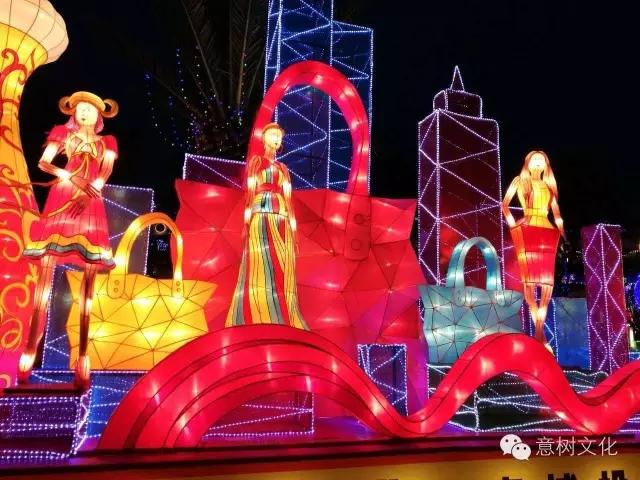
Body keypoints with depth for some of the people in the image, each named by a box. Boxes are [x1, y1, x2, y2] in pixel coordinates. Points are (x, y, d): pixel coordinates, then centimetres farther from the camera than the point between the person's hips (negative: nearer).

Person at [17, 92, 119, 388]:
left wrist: (86, 195, -18)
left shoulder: (107, 143, 18)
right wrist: (72, 177, -14)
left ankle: (83, 355, -8)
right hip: (60, 202, 0)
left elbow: (104, 175, 1)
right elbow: (43, 163, 4)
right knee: (45, 272, -9)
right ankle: (31, 348, -9)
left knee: (88, 279, -6)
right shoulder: (62, 133, 17)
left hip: (89, 207, 0)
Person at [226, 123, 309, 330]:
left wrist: (294, 231, 10)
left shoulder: (283, 168, 24)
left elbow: (288, 199, 17)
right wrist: (246, 222, -12)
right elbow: (250, 192, 1)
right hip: (260, 219, -5)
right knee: (260, 271, -14)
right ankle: (255, 324, -15)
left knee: (282, 274, -2)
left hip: (282, 222, 5)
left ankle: (282, 324, -1)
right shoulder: (255, 161, 12)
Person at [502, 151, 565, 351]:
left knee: (547, 280, -6)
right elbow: (505, 204, 7)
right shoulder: (520, 181, 13)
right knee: (529, 278, -11)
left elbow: (556, 209, 21)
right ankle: (539, 330, -10)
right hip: (527, 231, -4)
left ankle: (540, 329, -6)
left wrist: (561, 229, 8)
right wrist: (512, 223, -5)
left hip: (548, 232, 4)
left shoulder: (549, 184, 24)